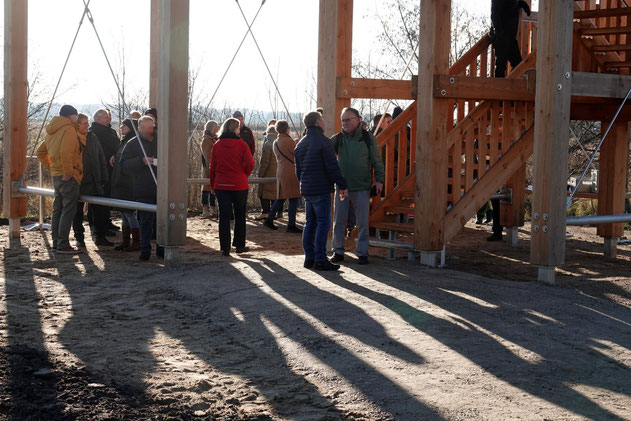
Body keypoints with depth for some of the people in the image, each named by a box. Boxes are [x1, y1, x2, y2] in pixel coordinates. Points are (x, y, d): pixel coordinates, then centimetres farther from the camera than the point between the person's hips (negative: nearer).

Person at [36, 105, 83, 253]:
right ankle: (63, 244, -7)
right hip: (69, 177, -9)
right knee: (68, 210, -6)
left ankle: (56, 241, 22)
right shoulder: (69, 129, -12)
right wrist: (68, 172, -20)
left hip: (56, 175, 9)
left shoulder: (51, 131, 16)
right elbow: (65, 152, -26)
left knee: (57, 210, 15)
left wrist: (51, 168, 18)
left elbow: (41, 152, 22)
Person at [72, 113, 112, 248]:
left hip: (94, 182, 4)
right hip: (78, 183, -4)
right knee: (78, 212, 6)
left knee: (100, 211, 3)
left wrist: (104, 178, 10)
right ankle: (79, 238, 15)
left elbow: (101, 159, 14)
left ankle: (100, 237, 13)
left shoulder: (93, 138, 10)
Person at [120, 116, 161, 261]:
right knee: (146, 220, -2)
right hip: (143, 191, -3)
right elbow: (124, 165, -5)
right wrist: (142, 161, -18)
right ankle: (145, 249, 5)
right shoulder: (132, 144, 4)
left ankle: (162, 248, 15)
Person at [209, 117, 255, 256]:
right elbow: (250, 164, -13)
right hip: (239, 185, -2)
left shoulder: (217, 146, 1)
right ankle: (239, 245, 19)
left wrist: (213, 185, 12)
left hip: (221, 185, 2)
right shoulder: (242, 145, -7)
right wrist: (244, 175, 7)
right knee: (240, 216, 12)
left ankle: (225, 248, 3)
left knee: (224, 216, 4)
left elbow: (212, 167, 3)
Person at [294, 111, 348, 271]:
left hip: (306, 190, 8)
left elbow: (298, 171, 21)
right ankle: (320, 259, -9)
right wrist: (342, 186, -8)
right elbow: (333, 167, -15)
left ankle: (309, 258, 14)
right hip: (321, 190, -8)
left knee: (310, 223, 12)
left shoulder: (301, 144, 15)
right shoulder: (323, 142, -11)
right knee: (323, 223, -6)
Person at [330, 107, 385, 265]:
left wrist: (379, 180, -4)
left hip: (362, 187, -2)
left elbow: (377, 160, 1)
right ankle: (338, 251, 17)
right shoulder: (338, 138, 5)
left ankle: (362, 252, 12)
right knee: (339, 221, 7)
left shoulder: (368, 138, 0)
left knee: (362, 222, 3)